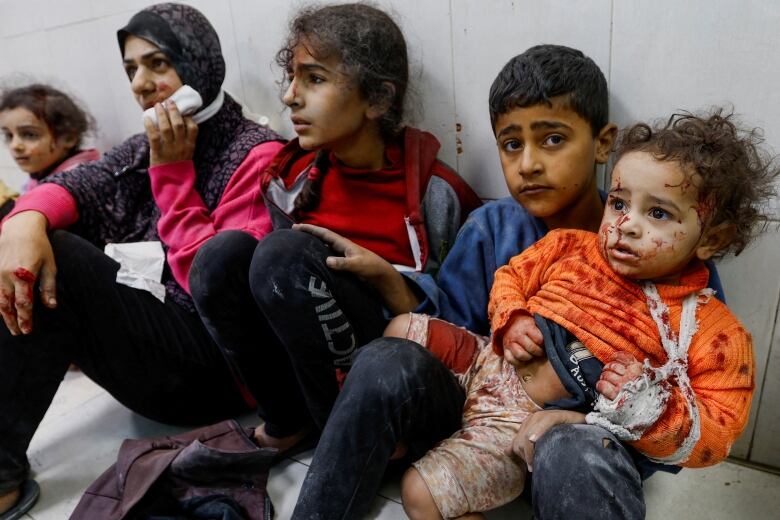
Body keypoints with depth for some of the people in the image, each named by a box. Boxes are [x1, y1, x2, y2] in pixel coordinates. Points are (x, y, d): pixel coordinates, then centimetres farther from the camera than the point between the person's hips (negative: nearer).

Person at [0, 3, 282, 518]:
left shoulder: (256, 155, -11)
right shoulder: (149, 146, 14)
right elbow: (76, 184, -3)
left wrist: (173, 172, -15)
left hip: (213, 365, -7)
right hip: (149, 337, 7)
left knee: (54, 262, -21)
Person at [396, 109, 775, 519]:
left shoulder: (711, 331, -9)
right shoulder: (571, 248, 0)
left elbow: (716, 433, -8)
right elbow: (511, 275, 13)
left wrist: (650, 405, -27)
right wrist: (511, 318, -7)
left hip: (523, 422, -5)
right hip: (486, 358, 5)